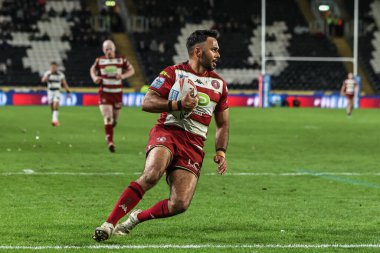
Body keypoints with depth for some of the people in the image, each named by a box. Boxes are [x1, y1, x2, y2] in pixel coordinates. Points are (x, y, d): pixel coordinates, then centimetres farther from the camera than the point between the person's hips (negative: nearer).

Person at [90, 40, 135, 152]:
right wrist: (95, 78, -4)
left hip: (117, 93, 2)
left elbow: (131, 70, 7)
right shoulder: (100, 61, 1)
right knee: (107, 118, -14)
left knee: (114, 120, 14)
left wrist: (123, 76, -13)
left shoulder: (121, 60, -1)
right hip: (104, 93, -2)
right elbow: (93, 70, 19)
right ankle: (110, 142, -17)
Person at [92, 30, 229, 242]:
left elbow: (223, 124, 24)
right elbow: (147, 103, -7)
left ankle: (137, 218, 12)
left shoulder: (219, 84, 18)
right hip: (167, 132, -4)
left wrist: (221, 152, 8)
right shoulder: (174, 73, 3)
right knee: (152, 175, -34)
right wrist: (179, 105, -19)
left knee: (180, 205, -15)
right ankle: (110, 223, -27)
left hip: (194, 146, 4)